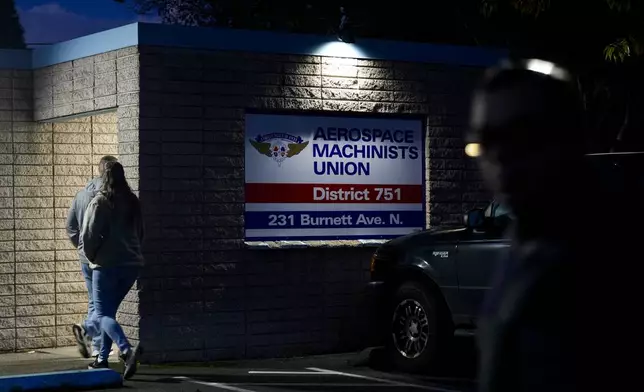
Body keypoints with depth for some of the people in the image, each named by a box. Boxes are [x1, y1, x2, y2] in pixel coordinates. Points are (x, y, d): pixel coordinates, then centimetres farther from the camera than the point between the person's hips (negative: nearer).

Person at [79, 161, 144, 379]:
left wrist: (92, 256, 5)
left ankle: (127, 350, -29)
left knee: (103, 314, -6)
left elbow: (88, 236, -12)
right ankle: (102, 359, 20)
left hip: (107, 264, -6)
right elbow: (140, 233, 18)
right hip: (131, 263, 6)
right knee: (109, 311, 19)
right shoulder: (132, 202, 8)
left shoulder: (100, 202, -11)